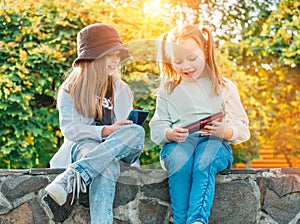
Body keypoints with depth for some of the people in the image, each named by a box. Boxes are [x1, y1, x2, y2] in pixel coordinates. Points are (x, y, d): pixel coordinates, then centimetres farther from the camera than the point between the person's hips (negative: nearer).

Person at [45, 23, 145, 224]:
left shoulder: (122, 90, 22)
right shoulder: (70, 90, 9)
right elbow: (70, 129, -4)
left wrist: (125, 135, -7)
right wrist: (107, 130, -18)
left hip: (119, 151, 3)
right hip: (81, 146, -3)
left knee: (137, 131, -33)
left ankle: (70, 178, -47)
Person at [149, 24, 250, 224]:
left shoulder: (224, 87, 14)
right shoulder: (167, 91, 19)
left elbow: (242, 129, 9)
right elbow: (157, 128, 12)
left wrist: (225, 131, -14)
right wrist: (171, 134, -12)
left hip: (215, 142, -1)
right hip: (178, 143, 1)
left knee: (204, 162, -37)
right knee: (179, 161, -36)